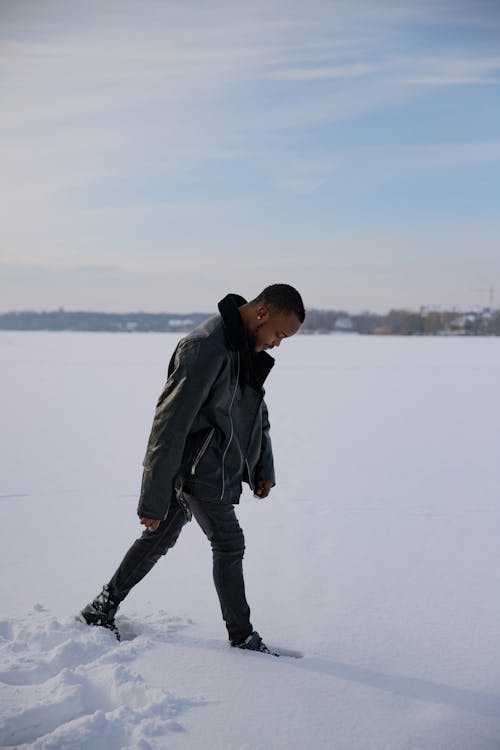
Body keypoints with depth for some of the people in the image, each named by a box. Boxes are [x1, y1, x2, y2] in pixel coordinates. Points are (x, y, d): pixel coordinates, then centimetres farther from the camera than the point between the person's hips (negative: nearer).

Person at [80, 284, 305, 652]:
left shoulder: (249, 346, 6)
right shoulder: (205, 347, -25)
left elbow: (256, 409, 19)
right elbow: (171, 422, -26)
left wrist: (264, 466, 16)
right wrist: (153, 498, -24)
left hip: (214, 465, 9)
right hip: (198, 467, -9)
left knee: (160, 538, 17)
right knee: (229, 544, 0)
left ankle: (102, 608, 31)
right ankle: (242, 636, 17)